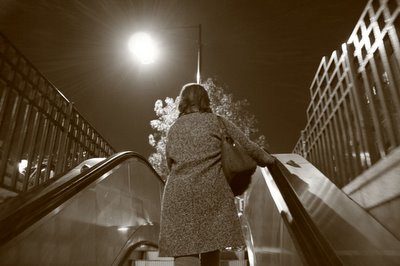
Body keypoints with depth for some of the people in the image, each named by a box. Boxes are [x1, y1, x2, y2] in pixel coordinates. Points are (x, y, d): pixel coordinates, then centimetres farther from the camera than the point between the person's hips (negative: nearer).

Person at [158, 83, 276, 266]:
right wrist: (267, 159, 27)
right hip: (212, 192, -2)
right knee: (211, 251, 11)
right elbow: (248, 147, 9)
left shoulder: (173, 129, 16)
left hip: (178, 196, 2)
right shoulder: (217, 122, 6)